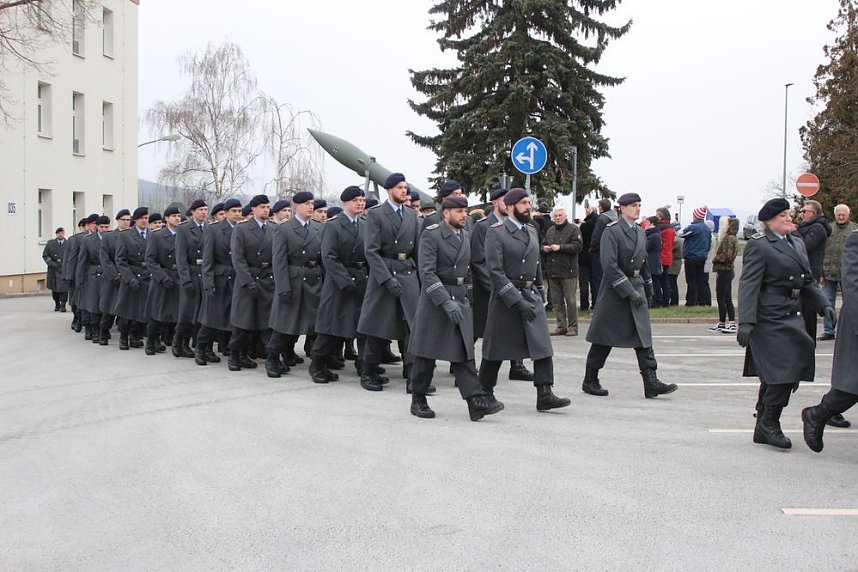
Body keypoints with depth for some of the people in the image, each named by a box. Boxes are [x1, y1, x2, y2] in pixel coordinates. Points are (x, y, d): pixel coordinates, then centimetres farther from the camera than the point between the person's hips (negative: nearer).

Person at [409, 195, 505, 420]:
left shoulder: (466, 237, 12)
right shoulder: (431, 235, -10)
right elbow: (427, 273, -19)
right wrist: (446, 302, -25)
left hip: (460, 299, 6)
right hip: (435, 300, -5)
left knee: (464, 352, -2)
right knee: (426, 354, 4)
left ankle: (476, 401, -8)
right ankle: (418, 400, 17)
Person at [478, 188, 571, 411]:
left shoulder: (532, 231, 13)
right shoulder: (496, 232, -10)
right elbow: (495, 271, -17)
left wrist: (540, 292, 17)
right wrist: (518, 301, -21)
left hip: (532, 295, 6)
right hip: (506, 297, -6)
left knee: (542, 345, -4)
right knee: (496, 347, 5)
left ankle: (545, 395, -3)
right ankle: (485, 392, 21)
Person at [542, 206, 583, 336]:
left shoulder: (573, 229, -4)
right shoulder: (550, 231, 16)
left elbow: (577, 246, -14)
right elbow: (543, 245, 25)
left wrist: (560, 247, -18)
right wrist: (544, 248, 2)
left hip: (568, 271, -6)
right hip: (552, 271, 6)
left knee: (570, 301, -1)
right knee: (556, 301, 9)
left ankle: (572, 327, 6)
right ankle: (561, 326, 16)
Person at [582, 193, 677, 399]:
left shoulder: (640, 232, 13)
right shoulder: (612, 231, -12)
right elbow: (609, 264, -20)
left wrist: (648, 287, 24)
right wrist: (629, 291, -22)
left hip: (636, 286, 7)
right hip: (615, 289, -7)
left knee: (643, 334, -1)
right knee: (604, 337, 2)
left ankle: (651, 382, -4)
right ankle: (590, 381, 14)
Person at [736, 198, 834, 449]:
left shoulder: (797, 243, 16)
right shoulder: (758, 246, -10)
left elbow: (808, 280, 22)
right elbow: (749, 285, -16)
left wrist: (823, 305, 9)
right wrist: (745, 322, -23)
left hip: (791, 318, 9)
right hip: (769, 320, -8)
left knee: (775, 376, 12)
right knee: (783, 370, -12)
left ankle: (764, 427, 22)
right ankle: (768, 424, 1)